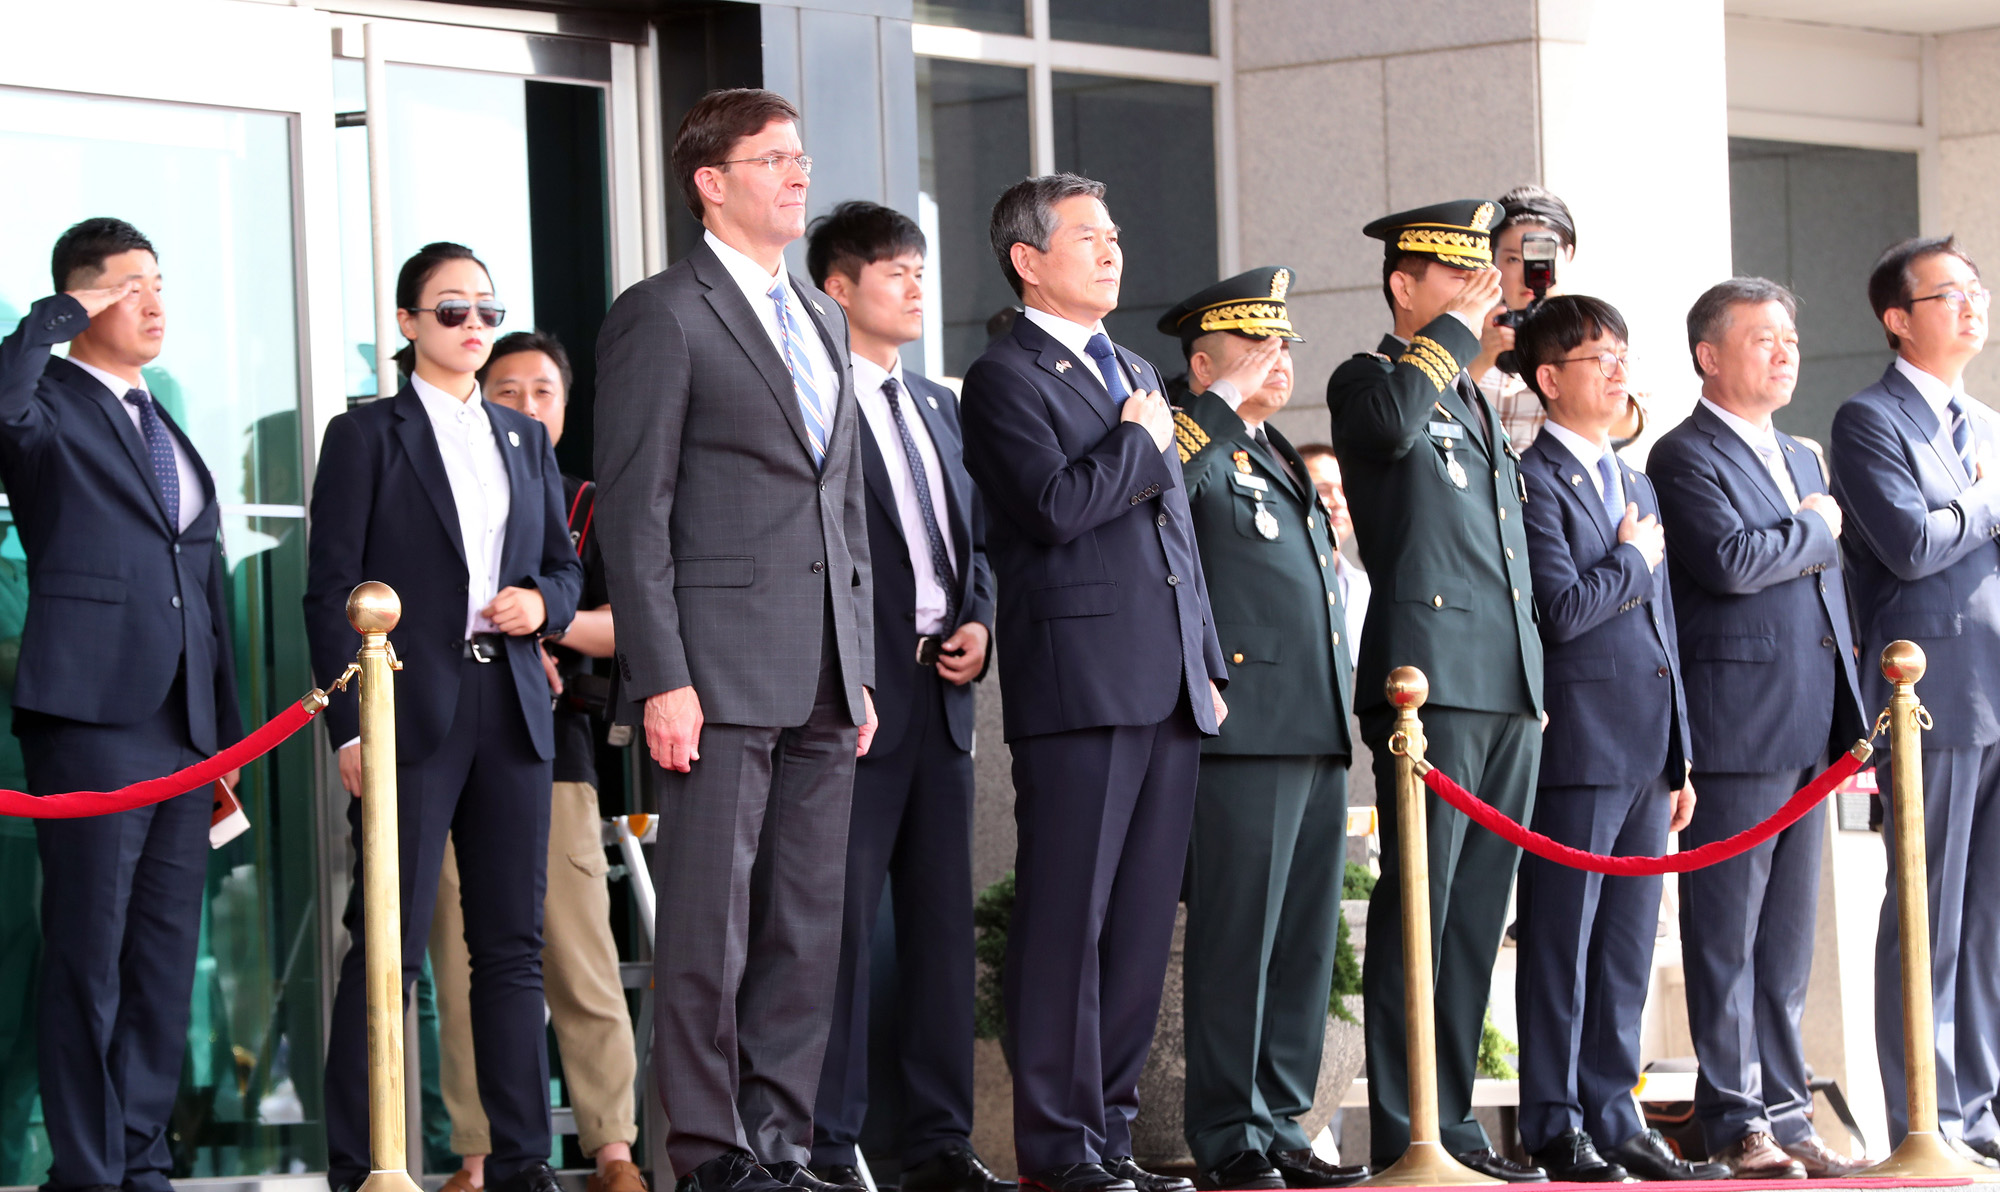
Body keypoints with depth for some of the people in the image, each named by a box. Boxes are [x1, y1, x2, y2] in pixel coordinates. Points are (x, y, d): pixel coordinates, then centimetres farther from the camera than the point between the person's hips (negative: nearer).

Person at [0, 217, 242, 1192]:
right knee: (87, 952, -6)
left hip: (183, 725, 7)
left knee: (166, 953, 7)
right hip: (91, 717, -7)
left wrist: (225, 739, 18)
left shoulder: (169, 434, 22)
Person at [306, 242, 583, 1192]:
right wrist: (350, 727, -11)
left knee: (513, 943, 5)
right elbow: (331, 589, -3)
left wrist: (543, 603, -1)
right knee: (389, 946, -8)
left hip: (512, 711, 5)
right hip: (412, 713, -5)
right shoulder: (367, 436, 2)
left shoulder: (526, 441, 18)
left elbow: (564, 564, 24)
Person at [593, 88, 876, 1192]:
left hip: (821, 684, 7)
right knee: (710, 925, -5)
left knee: (808, 927, 7)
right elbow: (634, 511, -9)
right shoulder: (662, 315, -4)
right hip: (721, 674, -7)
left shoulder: (821, 318, 19)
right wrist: (662, 680, -16)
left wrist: (861, 670, 15)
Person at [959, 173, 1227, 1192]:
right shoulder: (1006, 377, -4)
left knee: (1143, 920, 7)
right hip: (1079, 679, -8)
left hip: (1167, 686, 8)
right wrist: (1141, 443, -4)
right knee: (1068, 918, -6)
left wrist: (1208, 665, 19)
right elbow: (1058, 506, -19)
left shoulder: (1135, 375, 22)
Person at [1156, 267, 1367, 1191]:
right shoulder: (1200, 449, -2)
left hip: (1319, 733, 9)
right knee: (1238, 934, -7)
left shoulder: (1284, 463, 25)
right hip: (1246, 726, -9)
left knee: (1305, 941, 8)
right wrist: (1224, 402, -19)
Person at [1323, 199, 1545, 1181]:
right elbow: (1396, 421, -25)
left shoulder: (1476, 402, 24)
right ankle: (1400, 1133, -9)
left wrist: (1536, 683, 21)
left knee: (1477, 913, 8)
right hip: (1431, 678, -8)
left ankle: (1452, 1123, 11)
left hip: (1510, 691, 8)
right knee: (1418, 905, -9)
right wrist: (1459, 327, -14)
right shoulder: (1367, 381, 0)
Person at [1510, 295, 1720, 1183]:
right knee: (1562, 942, -4)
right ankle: (1555, 1126, 0)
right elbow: (1562, 609, -19)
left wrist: (1680, 759, 18)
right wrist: (1633, 560, -2)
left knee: (1628, 944, 9)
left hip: (1645, 751, 8)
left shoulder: (1636, 486, 20)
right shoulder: (1532, 480, -7)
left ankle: (1612, 1118, 14)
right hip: (1579, 741, -8)